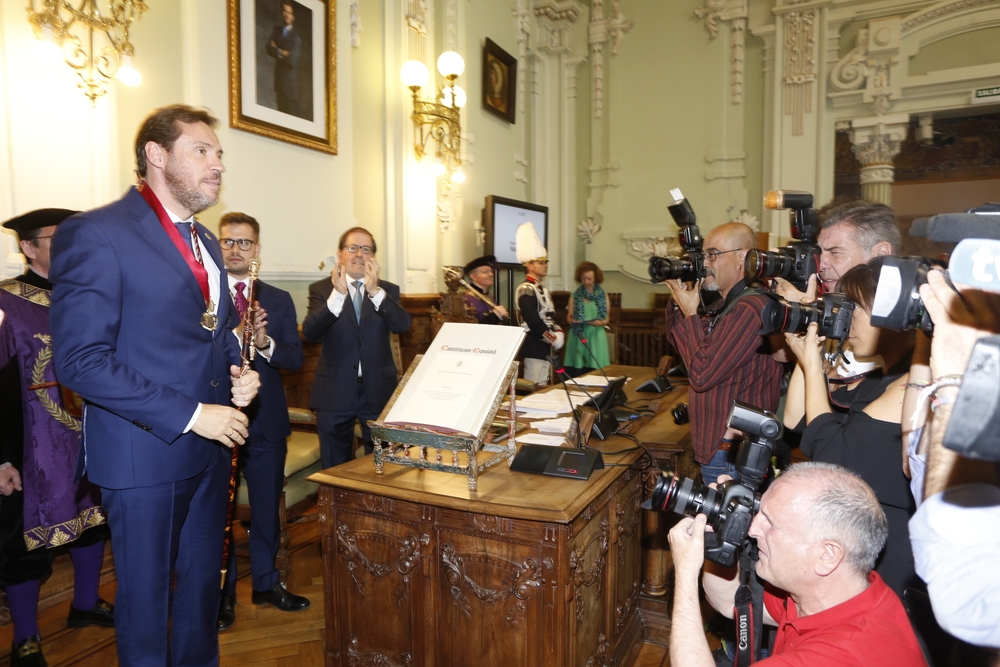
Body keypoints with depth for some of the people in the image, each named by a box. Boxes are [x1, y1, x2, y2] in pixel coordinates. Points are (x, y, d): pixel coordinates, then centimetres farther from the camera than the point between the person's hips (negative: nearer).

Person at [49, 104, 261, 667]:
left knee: (203, 583, 20)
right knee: (146, 594, 12)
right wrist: (190, 414, -21)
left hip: (210, 445, 7)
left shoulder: (206, 242, 12)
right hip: (145, 453, -7)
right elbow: (80, 361, -20)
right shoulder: (95, 234, -14)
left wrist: (238, 372, -1)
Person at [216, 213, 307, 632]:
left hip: (265, 421, 2)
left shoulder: (279, 300, 6)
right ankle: (222, 592, 27)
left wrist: (265, 343, -21)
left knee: (267, 507, 14)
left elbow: (295, 359, -2)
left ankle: (266, 582, 32)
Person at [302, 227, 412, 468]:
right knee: (336, 468, 12)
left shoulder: (388, 290, 4)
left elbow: (402, 325, -14)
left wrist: (375, 291, -27)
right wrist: (337, 294, -28)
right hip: (334, 392, -1)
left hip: (378, 390, 1)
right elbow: (310, 334, -15)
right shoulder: (321, 289, 0)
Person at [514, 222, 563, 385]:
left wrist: (558, 333, -1)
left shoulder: (542, 289, 16)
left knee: (544, 387, 13)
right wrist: (553, 339, -15)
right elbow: (533, 321, -23)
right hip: (535, 345, -10)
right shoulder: (526, 289, -15)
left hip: (546, 345, 10)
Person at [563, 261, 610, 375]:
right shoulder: (575, 296, 4)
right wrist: (572, 321, -15)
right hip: (578, 336, 0)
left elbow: (607, 319, 7)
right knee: (577, 372, -2)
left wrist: (600, 322, -14)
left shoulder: (603, 296, 5)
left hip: (596, 337, 0)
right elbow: (569, 317, 7)